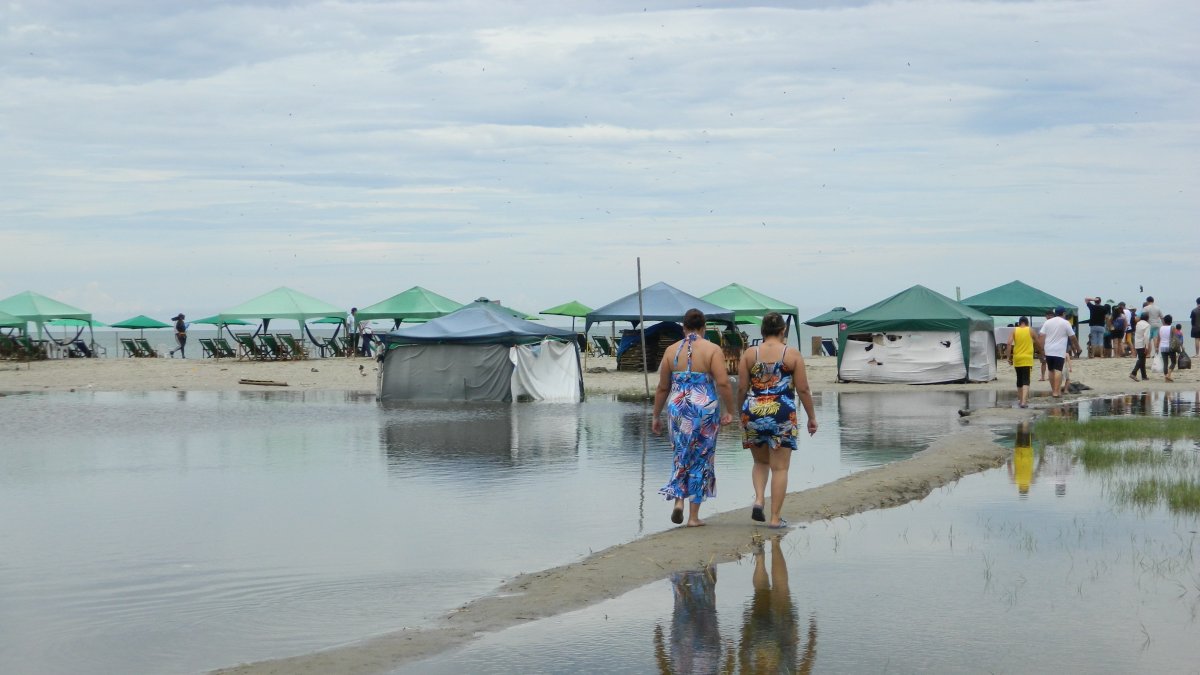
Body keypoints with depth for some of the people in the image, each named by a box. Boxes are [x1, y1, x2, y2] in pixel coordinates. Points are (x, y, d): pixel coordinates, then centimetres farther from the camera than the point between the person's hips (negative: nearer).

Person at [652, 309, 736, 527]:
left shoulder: (671, 350, 5)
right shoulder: (713, 350, -4)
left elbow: (662, 388, 8)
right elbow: (723, 383, -13)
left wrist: (657, 416, 16)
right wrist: (729, 411, -3)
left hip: (678, 409, 2)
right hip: (705, 410, -2)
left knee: (681, 457, 18)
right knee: (701, 460, 7)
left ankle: (678, 501, -1)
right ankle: (693, 516, 9)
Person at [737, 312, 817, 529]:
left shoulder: (749, 354, 2)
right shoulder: (793, 355, -2)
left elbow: (741, 389, 2)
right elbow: (803, 390, -2)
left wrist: (742, 412, 18)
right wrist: (811, 417, 8)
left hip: (753, 413, 2)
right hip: (782, 415, -2)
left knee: (760, 462, 21)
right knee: (780, 468, 4)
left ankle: (759, 499, -1)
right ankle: (775, 518, 2)